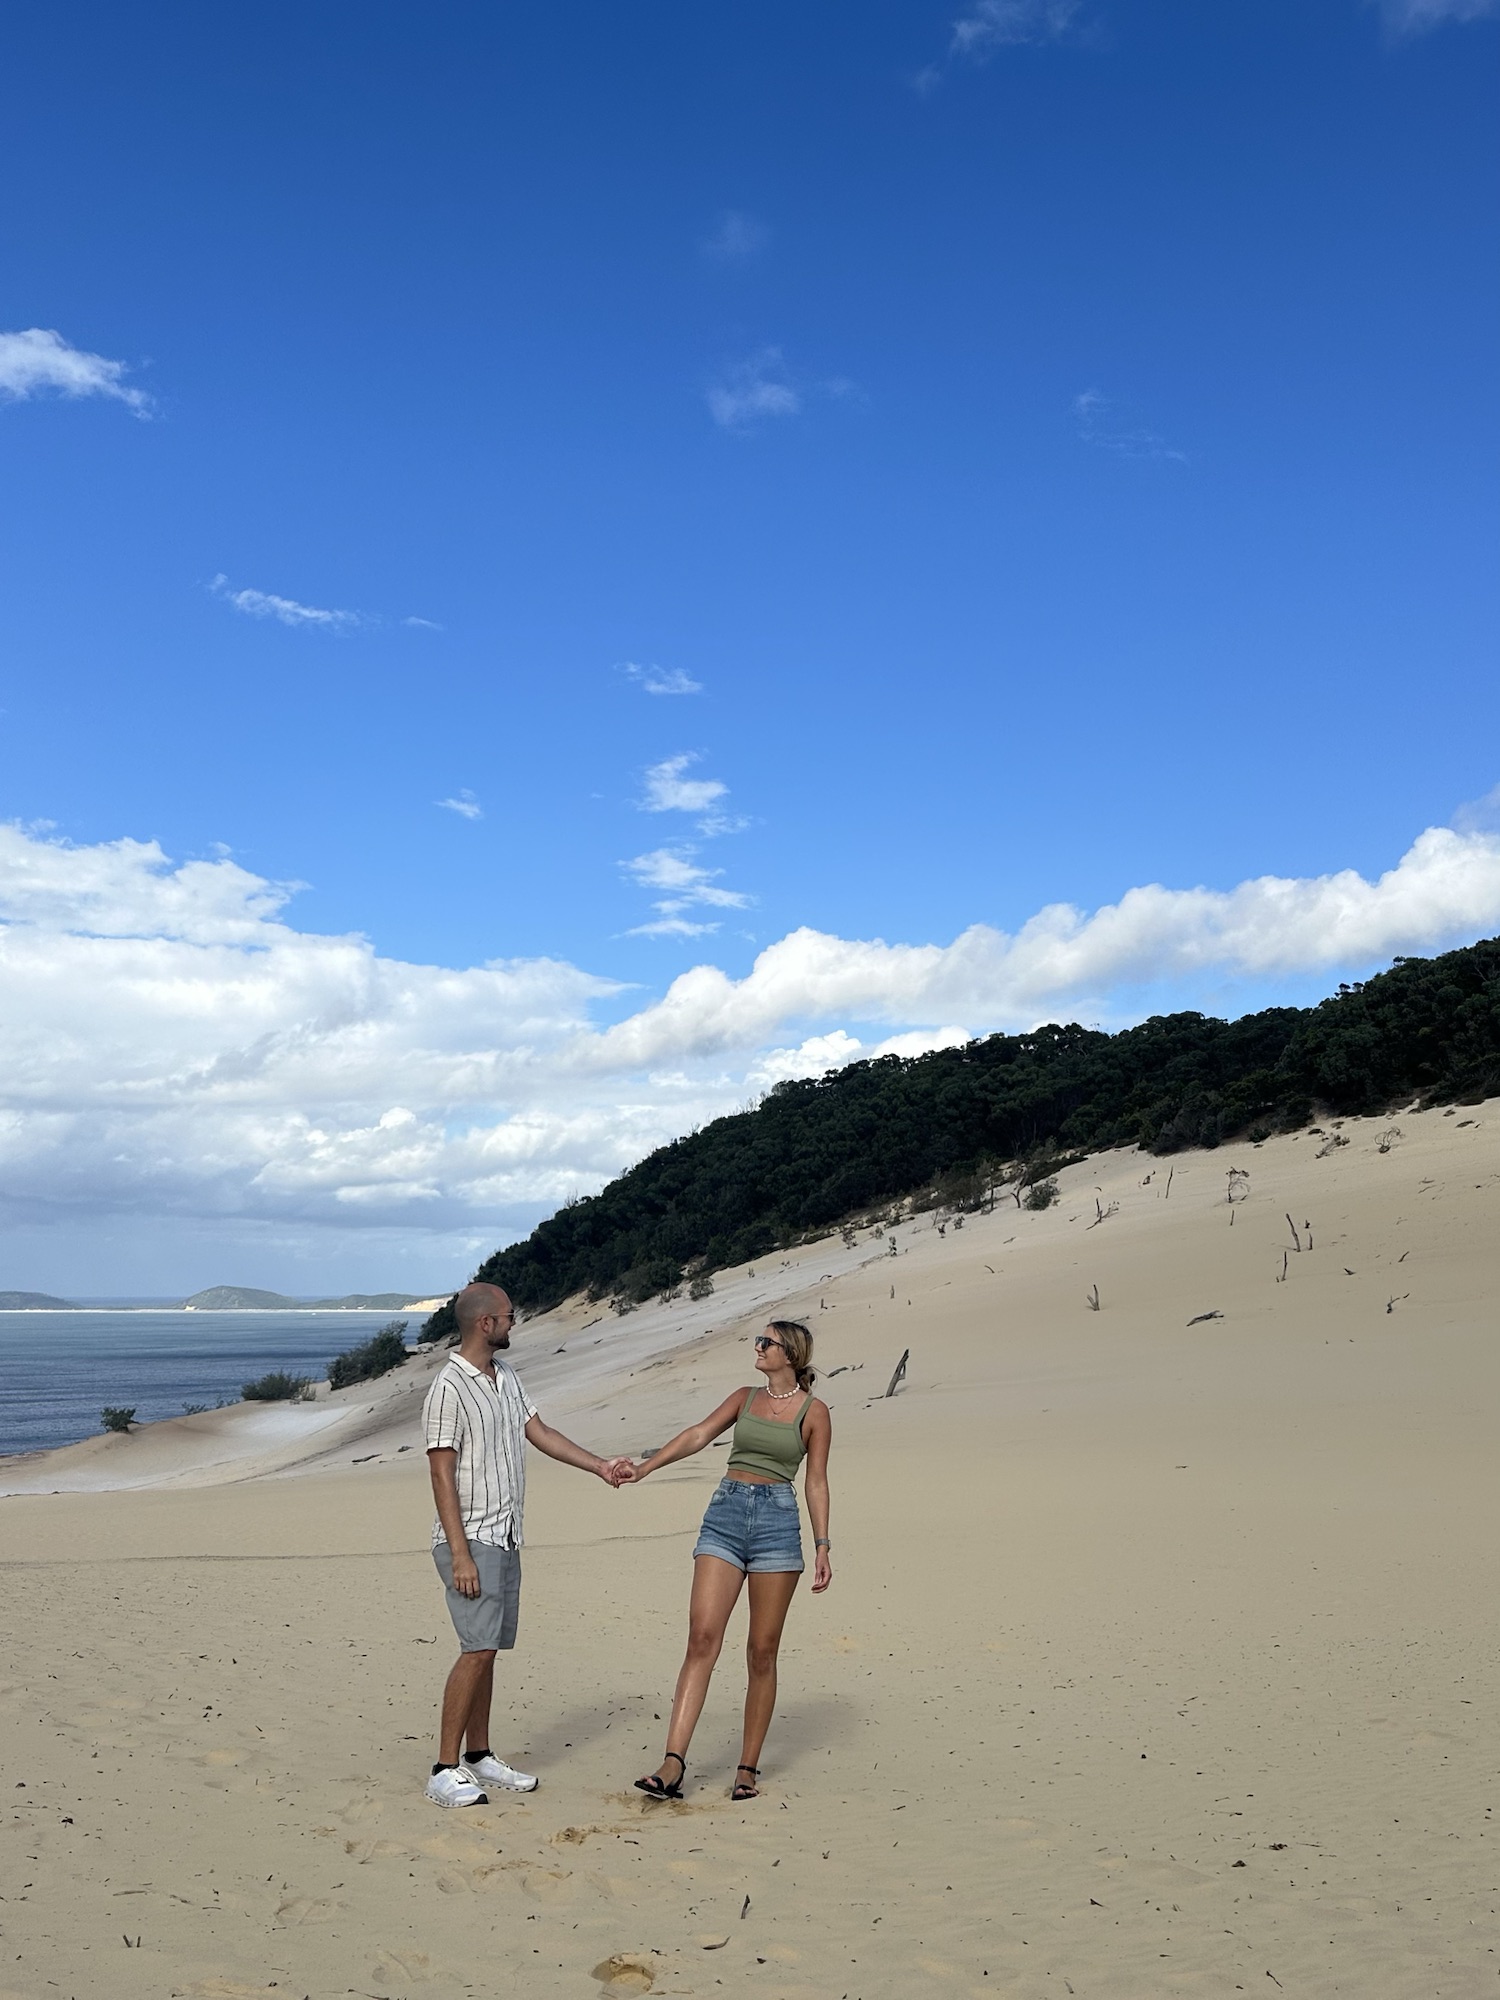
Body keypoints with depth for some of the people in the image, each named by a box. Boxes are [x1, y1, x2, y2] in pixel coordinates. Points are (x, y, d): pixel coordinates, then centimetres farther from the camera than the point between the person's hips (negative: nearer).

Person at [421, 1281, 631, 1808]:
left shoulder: (506, 1376, 11)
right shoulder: (449, 1388, -16)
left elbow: (539, 1432, 18)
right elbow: (441, 1473, -17)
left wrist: (600, 1465, 13)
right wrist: (460, 1554, -20)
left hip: (506, 1538, 8)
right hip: (470, 1539, -8)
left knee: (487, 1649, 12)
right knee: (478, 1649, -12)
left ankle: (479, 1756, 21)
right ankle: (444, 1771, -6)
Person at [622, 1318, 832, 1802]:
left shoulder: (813, 1412, 4)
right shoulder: (744, 1398, 14)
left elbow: (816, 1483, 4)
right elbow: (698, 1435, 4)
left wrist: (822, 1546, -2)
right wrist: (645, 1467, -6)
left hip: (778, 1521, -3)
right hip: (725, 1515, 3)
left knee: (762, 1651, 1)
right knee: (702, 1637, -9)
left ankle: (748, 1768, 11)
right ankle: (673, 1762, -12)